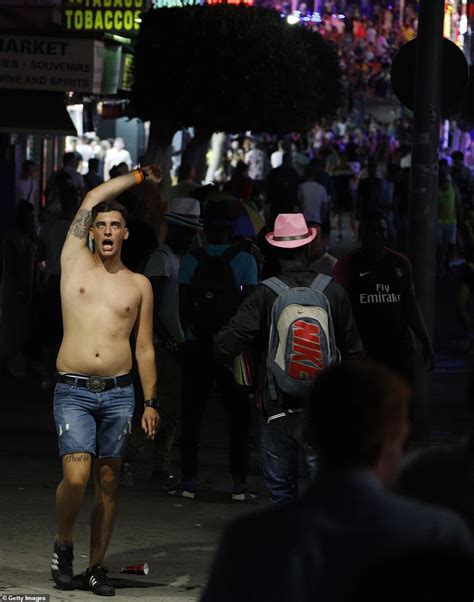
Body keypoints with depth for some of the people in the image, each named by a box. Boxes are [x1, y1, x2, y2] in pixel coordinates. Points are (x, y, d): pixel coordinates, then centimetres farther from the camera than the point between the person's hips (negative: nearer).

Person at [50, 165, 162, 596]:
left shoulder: (139, 285, 11)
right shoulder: (75, 263, 6)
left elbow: (144, 349, 13)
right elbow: (93, 198, 5)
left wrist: (151, 402, 7)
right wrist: (139, 176, 15)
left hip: (119, 393, 2)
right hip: (73, 391, -2)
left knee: (108, 483, 4)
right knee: (76, 476, -17)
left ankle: (96, 567, 14)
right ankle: (63, 545, 8)